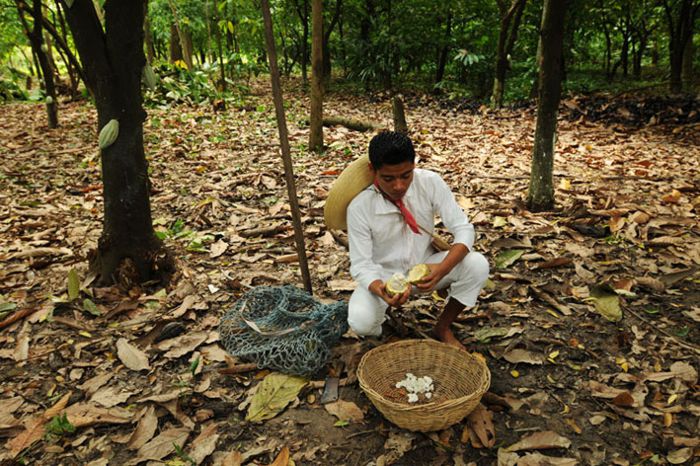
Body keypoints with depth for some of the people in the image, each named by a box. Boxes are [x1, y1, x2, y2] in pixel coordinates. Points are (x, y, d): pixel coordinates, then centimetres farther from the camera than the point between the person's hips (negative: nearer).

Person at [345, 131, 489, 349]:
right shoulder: (359, 207, -22)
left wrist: (443, 268, -36)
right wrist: (380, 290, -41)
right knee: (360, 320, -32)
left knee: (477, 264, -24)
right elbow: (361, 264, -19)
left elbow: (463, 229, -16)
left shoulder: (431, 182, -18)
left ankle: (443, 328, 0)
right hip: (384, 276, -2)